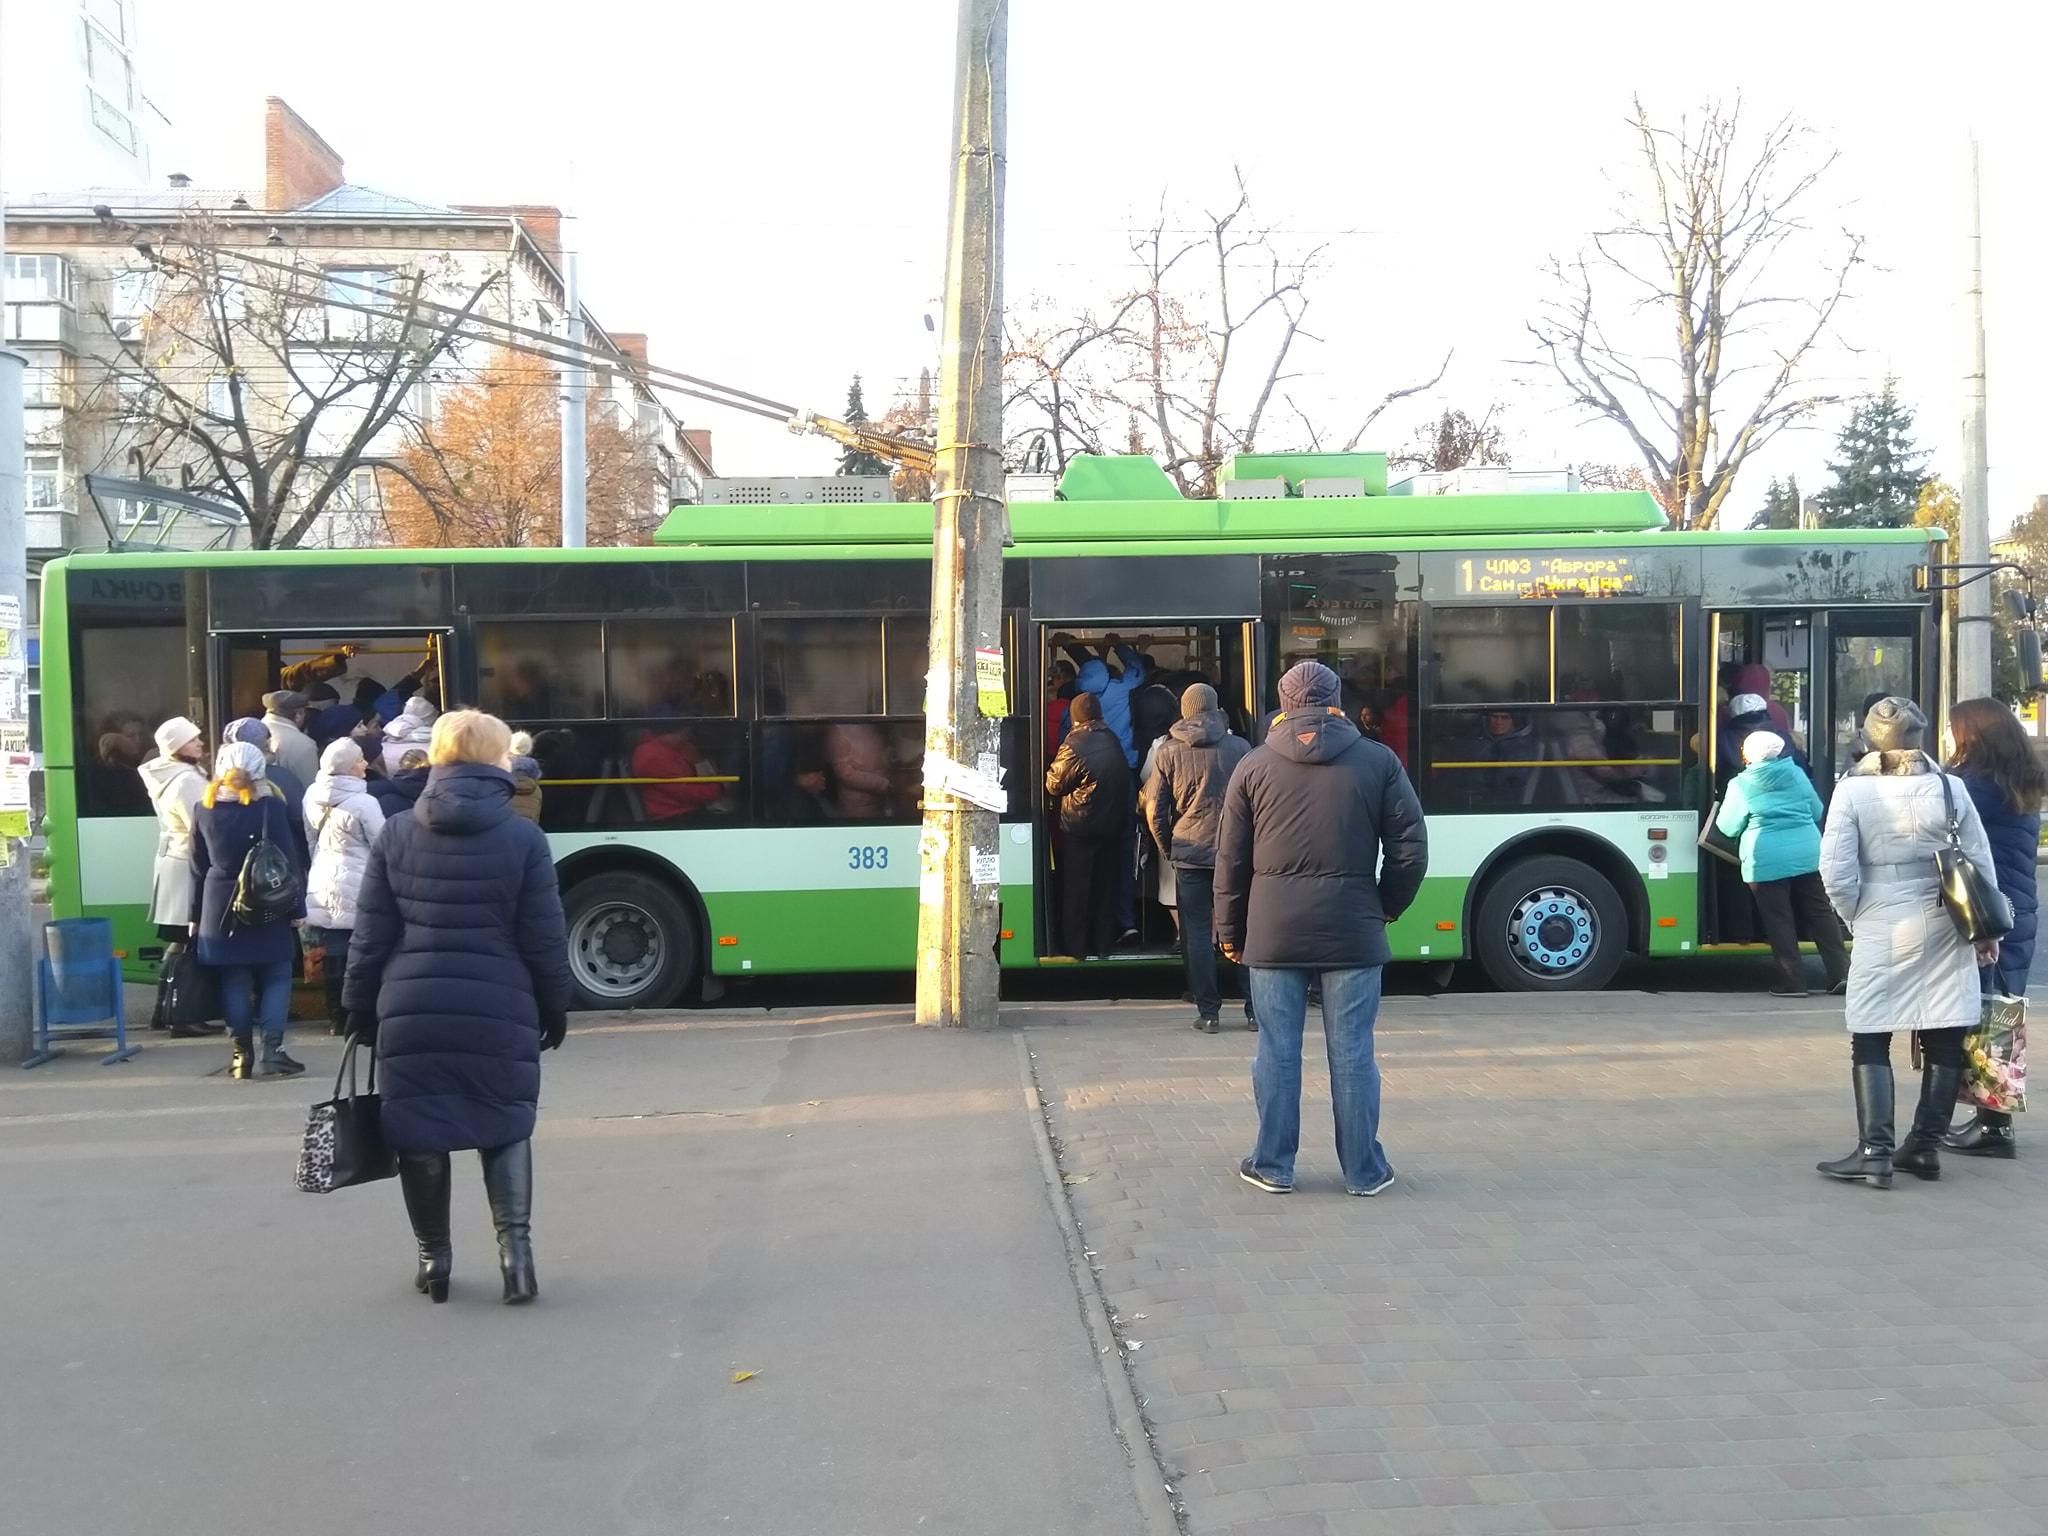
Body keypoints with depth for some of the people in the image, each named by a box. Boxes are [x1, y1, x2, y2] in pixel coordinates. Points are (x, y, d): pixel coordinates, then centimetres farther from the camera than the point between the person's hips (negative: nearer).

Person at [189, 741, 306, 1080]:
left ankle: (242, 1055, 9)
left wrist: (196, 914, 14)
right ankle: (271, 1052, -4)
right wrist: (297, 907, -3)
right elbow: (288, 859, -7)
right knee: (275, 977, 3)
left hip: (221, 907, 3)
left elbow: (198, 867, 9)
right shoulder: (270, 806, -7)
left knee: (234, 980, 7)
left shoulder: (204, 809, 4)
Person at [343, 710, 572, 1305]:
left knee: (420, 1133, 11)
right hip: (498, 1013, -1)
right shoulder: (523, 837, -3)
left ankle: (433, 1257, 19)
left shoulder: (397, 834, 4)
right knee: (506, 1126, 12)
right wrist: (554, 1008, 10)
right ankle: (514, 1243, -2)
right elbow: (544, 939, -2)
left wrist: (360, 1007, 15)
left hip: (411, 1012, 1)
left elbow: (370, 936, 5)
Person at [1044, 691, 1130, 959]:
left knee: (1076, 888, 4)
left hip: (1079, 828, -5)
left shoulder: (1074, 745, -17)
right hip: (1112, 826, 5)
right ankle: (1103, 944, 17)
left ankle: (1076, 946, 7)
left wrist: (1049, 771, 12)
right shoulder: (1113, 742, 2)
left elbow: (1054, 785, -7)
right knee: (1105, 886, 13)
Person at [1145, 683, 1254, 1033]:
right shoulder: (1240, 747, 0)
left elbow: (1154, 809, 0)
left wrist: (1167, 848, 13)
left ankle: (1208, 1012, 3)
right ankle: (1255, 1010, 9)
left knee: (1197, 932, 4)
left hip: (1190, 855, -1)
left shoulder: (1169, 752, -1)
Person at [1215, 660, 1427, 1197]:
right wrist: (1387, 906, 15)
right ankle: (1364, 1171, 14)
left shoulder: (1254, 766, 3)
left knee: (1277, 1051, 7)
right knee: (1353, 1053, 6)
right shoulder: (1378, 762, 1)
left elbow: (1232, 858, 5)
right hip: (1352, 931, 0)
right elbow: (1410, 850, 0)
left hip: (1274, 931, 1)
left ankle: (1272, 1165, 16)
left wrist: (1229, 929, 14)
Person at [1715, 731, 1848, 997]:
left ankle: (1793, 981, 2)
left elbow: (1729, 827, 0)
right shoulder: (1796, 774, 6)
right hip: (1807, 854, 4)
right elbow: (1817, 812, 16)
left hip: (1767, 861, -4)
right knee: (1820, 913, 10)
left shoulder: (1741, 785, -6)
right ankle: (1841, 972, 8)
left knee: (1779, 921, 2)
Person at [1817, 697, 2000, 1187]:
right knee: (1944, 1040, 12)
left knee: (1870, 1041, 4)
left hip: (1882, 932, -2)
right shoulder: (1950, 788, -2)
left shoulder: (1853, 791, -9)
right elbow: (1981, 865, 4)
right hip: (1944, 930, 2)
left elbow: (1836, 871, -12)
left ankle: (1875, 1151, -3)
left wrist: (1858, 916, 5)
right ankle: (1925, 1145, 17)